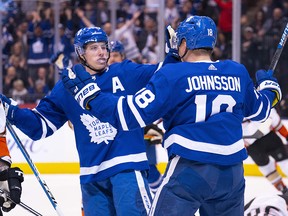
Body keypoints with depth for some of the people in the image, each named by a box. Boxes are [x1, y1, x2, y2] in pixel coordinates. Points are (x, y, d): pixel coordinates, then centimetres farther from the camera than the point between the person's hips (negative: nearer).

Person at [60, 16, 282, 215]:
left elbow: (132, 114, -11)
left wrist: (87, 91, -5)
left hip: (190, 171, -5)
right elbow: (259, 110, 23)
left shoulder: (173, 75, -8)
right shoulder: (237, 72, 6)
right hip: (232, 172, 5)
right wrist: (269, 87, 46)